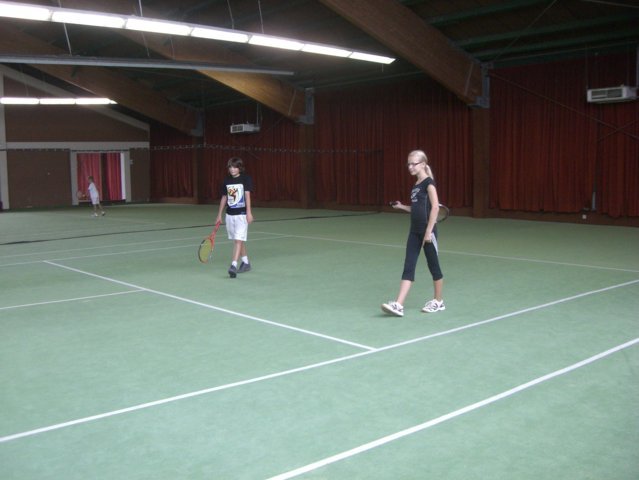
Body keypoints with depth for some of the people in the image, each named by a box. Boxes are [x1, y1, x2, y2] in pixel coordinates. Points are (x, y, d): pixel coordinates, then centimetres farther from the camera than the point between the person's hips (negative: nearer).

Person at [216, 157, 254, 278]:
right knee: (238, 240, 13)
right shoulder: (226, 181, 8)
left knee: (238, 240, -12)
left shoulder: (246, 179, -5)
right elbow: (224, 198, 15)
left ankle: (234, 265, -17)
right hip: (230, 214, 6)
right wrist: (219, 214, 17)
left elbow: (247, 195, -11)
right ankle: (245, 263, 27)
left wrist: (249, 212, -19)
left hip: (242, 214, -5)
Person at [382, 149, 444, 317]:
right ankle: (398, 305, -5)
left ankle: (438, 301, 22)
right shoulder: (416, 185, 13)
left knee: (433, 265, 6)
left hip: (427, 231, -8)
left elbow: (435, 207, -17)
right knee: (408, 267, 0)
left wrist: (429, 231, -20)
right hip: (415, 232, 8)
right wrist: (402, 206, 9)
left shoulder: (428, 183, -10)